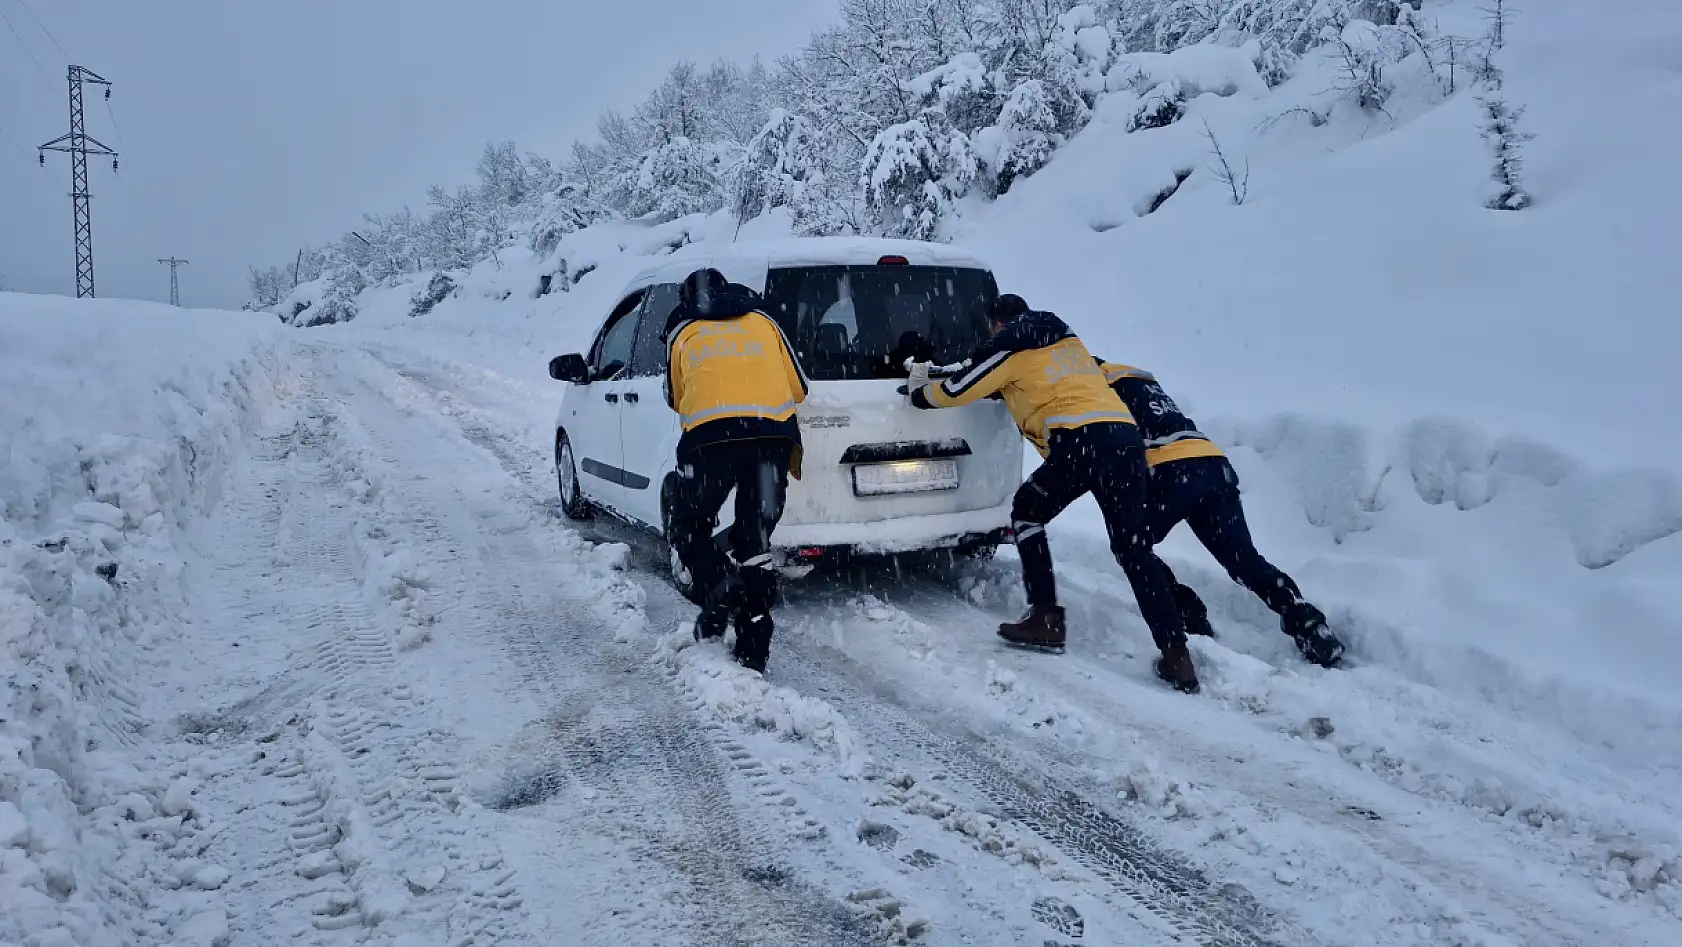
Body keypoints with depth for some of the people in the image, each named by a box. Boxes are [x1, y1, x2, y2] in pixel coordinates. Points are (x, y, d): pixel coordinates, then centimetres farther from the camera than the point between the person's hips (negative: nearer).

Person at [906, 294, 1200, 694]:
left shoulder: (1010, 346, 9)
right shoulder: (1067, 341, 31)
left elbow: (959, 390, 14)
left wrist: (919, 393, 33)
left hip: (1080, 441, -7)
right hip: (1126, 438, 7)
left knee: (1026, 514, 17)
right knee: (1133, 547, 7)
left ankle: (1046, 620, 11)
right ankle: (1176, 655, 1)